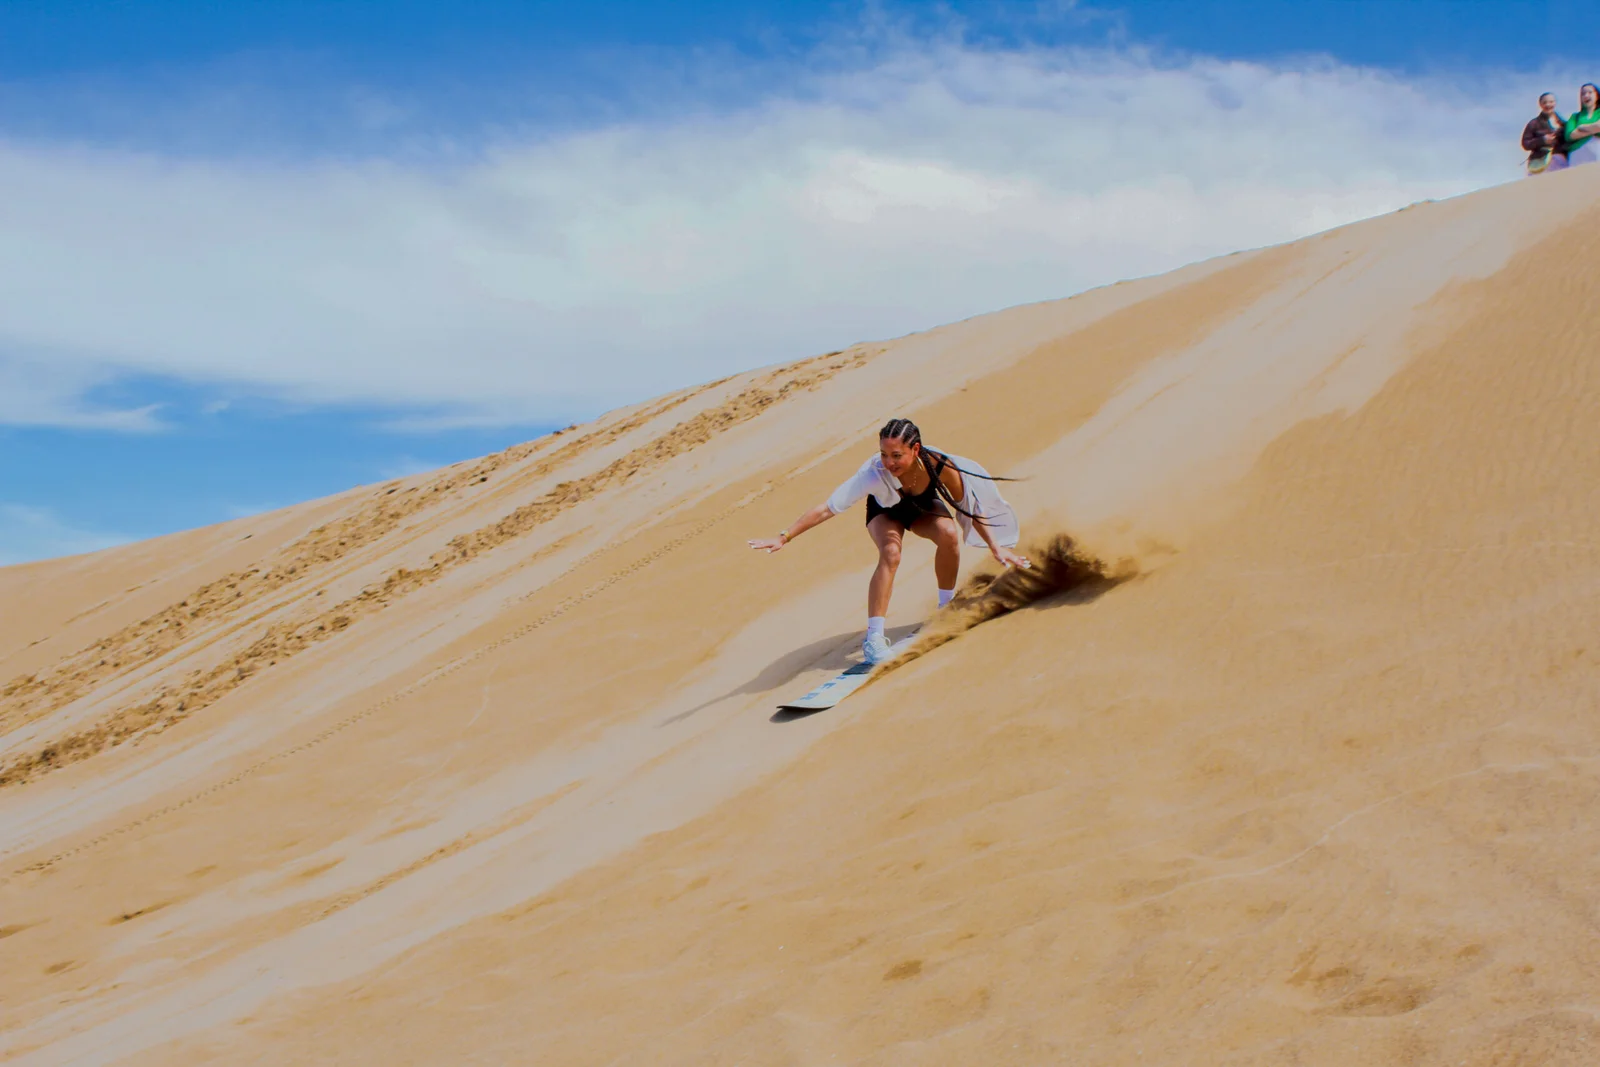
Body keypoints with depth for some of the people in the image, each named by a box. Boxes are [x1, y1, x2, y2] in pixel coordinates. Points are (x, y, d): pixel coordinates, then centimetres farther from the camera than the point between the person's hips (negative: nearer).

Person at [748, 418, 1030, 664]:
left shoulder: (942, 466, -36)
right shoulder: (874, 474, -41)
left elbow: (971, 508, -19)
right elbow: (827, 508, -39)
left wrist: (996, 548, -14)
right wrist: (783, 538, -42)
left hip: (924, 506, 2)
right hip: (885, 511, -2)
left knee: (949, 533, -29)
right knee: (890, 553, -32)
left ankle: (946, 606, -3)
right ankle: (874, 637, -27)